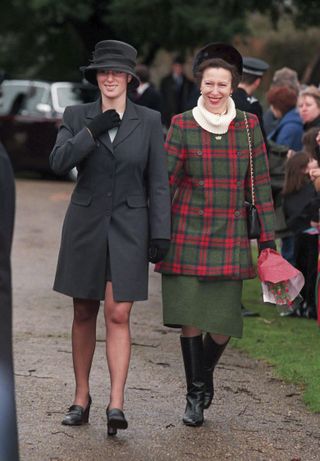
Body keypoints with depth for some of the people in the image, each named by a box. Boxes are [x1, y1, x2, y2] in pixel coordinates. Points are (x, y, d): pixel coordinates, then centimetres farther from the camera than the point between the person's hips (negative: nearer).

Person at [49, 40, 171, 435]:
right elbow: (58, 162, -12)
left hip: (128, 228, -1)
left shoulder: (149, 121, 1)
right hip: (85, 225, 2)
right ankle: (81, 399, 20)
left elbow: (157, 182, 0)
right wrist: (94, 131, -20)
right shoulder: (76, 117, 2)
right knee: (83, 314, 9)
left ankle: (116, 405, -12)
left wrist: (160, 234, -5)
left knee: (118, 316, -9)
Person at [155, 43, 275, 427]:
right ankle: (195, 394, 14)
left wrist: (268, 237, 4)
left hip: (230, 236, 1)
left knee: (224, 322, -1)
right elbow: (165, 179, -2)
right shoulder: (183, 125, -2)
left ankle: (204, 375, 28)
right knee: (190, 314, -2)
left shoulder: (248, 126, 3)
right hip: (188, 233, -1)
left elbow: (261, 184, 6)